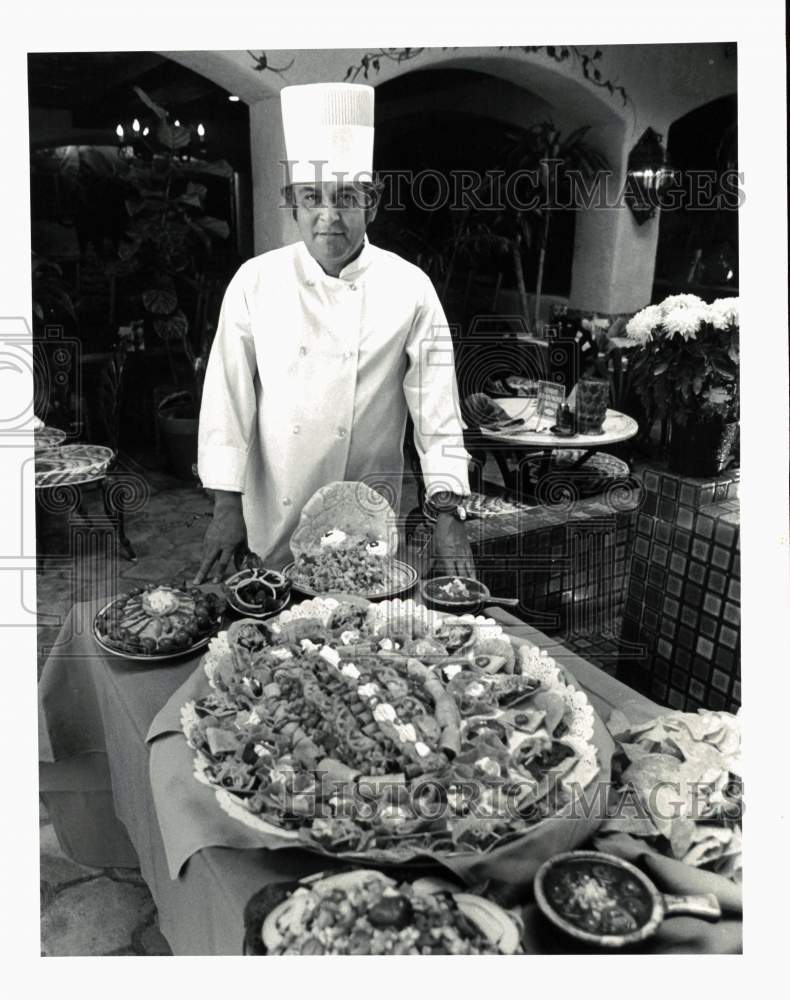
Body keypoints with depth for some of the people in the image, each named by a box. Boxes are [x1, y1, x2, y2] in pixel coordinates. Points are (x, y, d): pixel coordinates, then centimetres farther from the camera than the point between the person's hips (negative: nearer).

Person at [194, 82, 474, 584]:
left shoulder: (409, 289, -5)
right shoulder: (255, 282, -3)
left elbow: (437, 410, -6)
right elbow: (228, 397, -2)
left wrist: (448, 512, -14)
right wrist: (227, 507, -6)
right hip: (271, 519, 1)